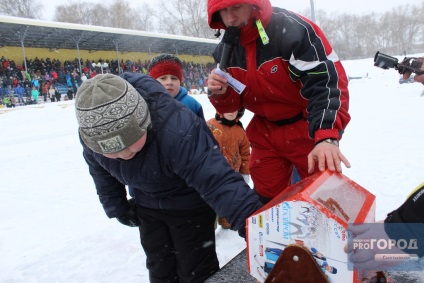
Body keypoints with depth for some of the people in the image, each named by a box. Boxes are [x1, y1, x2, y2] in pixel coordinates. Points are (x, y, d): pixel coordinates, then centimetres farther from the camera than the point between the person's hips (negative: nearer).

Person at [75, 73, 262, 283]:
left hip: (191, 205, -5)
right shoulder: (91, 136, -19)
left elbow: (219, 181, -46)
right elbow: (103, 175, 2)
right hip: (148, 206, 5)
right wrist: (118, 208, 7)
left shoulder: (179, 131, -42)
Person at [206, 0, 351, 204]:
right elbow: (232, 104, 5)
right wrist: (220, 94, -18)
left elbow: (327, 83, -28)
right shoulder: (225, 50, -2)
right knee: (267, 202, 15)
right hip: (265, 134, 6)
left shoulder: (293, 30, -23)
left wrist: (327, 137, -39)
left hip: (308, 130, -5)